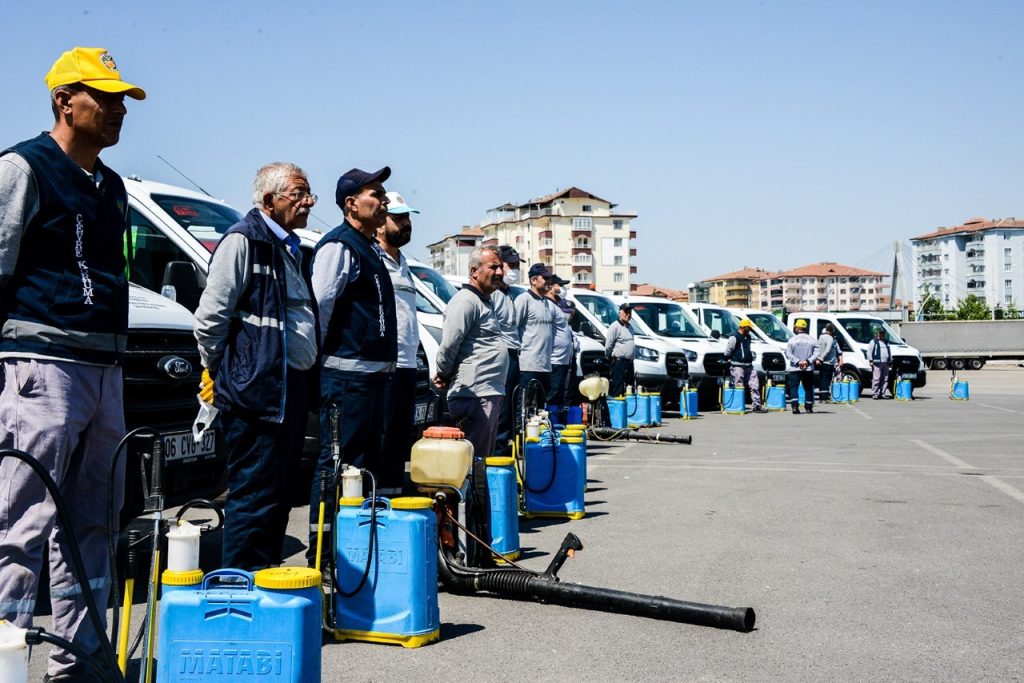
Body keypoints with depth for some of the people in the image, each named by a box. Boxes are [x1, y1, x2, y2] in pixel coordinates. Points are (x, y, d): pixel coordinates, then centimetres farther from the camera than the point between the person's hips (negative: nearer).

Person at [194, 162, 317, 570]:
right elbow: (210, 317, -14)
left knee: (280, 494, 14)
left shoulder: (290, 248, 21)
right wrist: (221, 371, -4)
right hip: (257, 391, -9)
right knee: (254, 495, -6)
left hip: (292, 388, 9)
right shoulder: (243, 241, -8)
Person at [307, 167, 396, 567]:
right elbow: (318, 305, -18)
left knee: (368, 461, 14)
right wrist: (320, 355, -12)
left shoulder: (370, 249, 20)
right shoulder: (339, 246, -11)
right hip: (347, 372, -10)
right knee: (338, 462, -7)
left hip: (373, 372, 10)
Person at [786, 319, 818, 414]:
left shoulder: (792, 340, -3)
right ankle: (809, 408, 14)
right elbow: (816, 353, -5)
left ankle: (795, 406, -16)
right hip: (808, 369, 2)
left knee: (794, 387, 1)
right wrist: (808, 361, -10)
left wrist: (797, 361, -10)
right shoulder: (811, 340, 3)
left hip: (795, 369, -2)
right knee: (808, 388, 12)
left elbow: (788, 354, -9)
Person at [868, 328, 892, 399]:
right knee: (876, 379, -10)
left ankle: (882, 394, 10)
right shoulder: (873, 341, 4)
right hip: (877, 363, -6)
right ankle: (874, 394, -8)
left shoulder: (886, 342, 23)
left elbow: (889, 352, 27)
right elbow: (869, 351, -2)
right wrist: (871, 360, -10)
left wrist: (890, 361, 19)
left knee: (885, 379, 4)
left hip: (885, 363, 6)